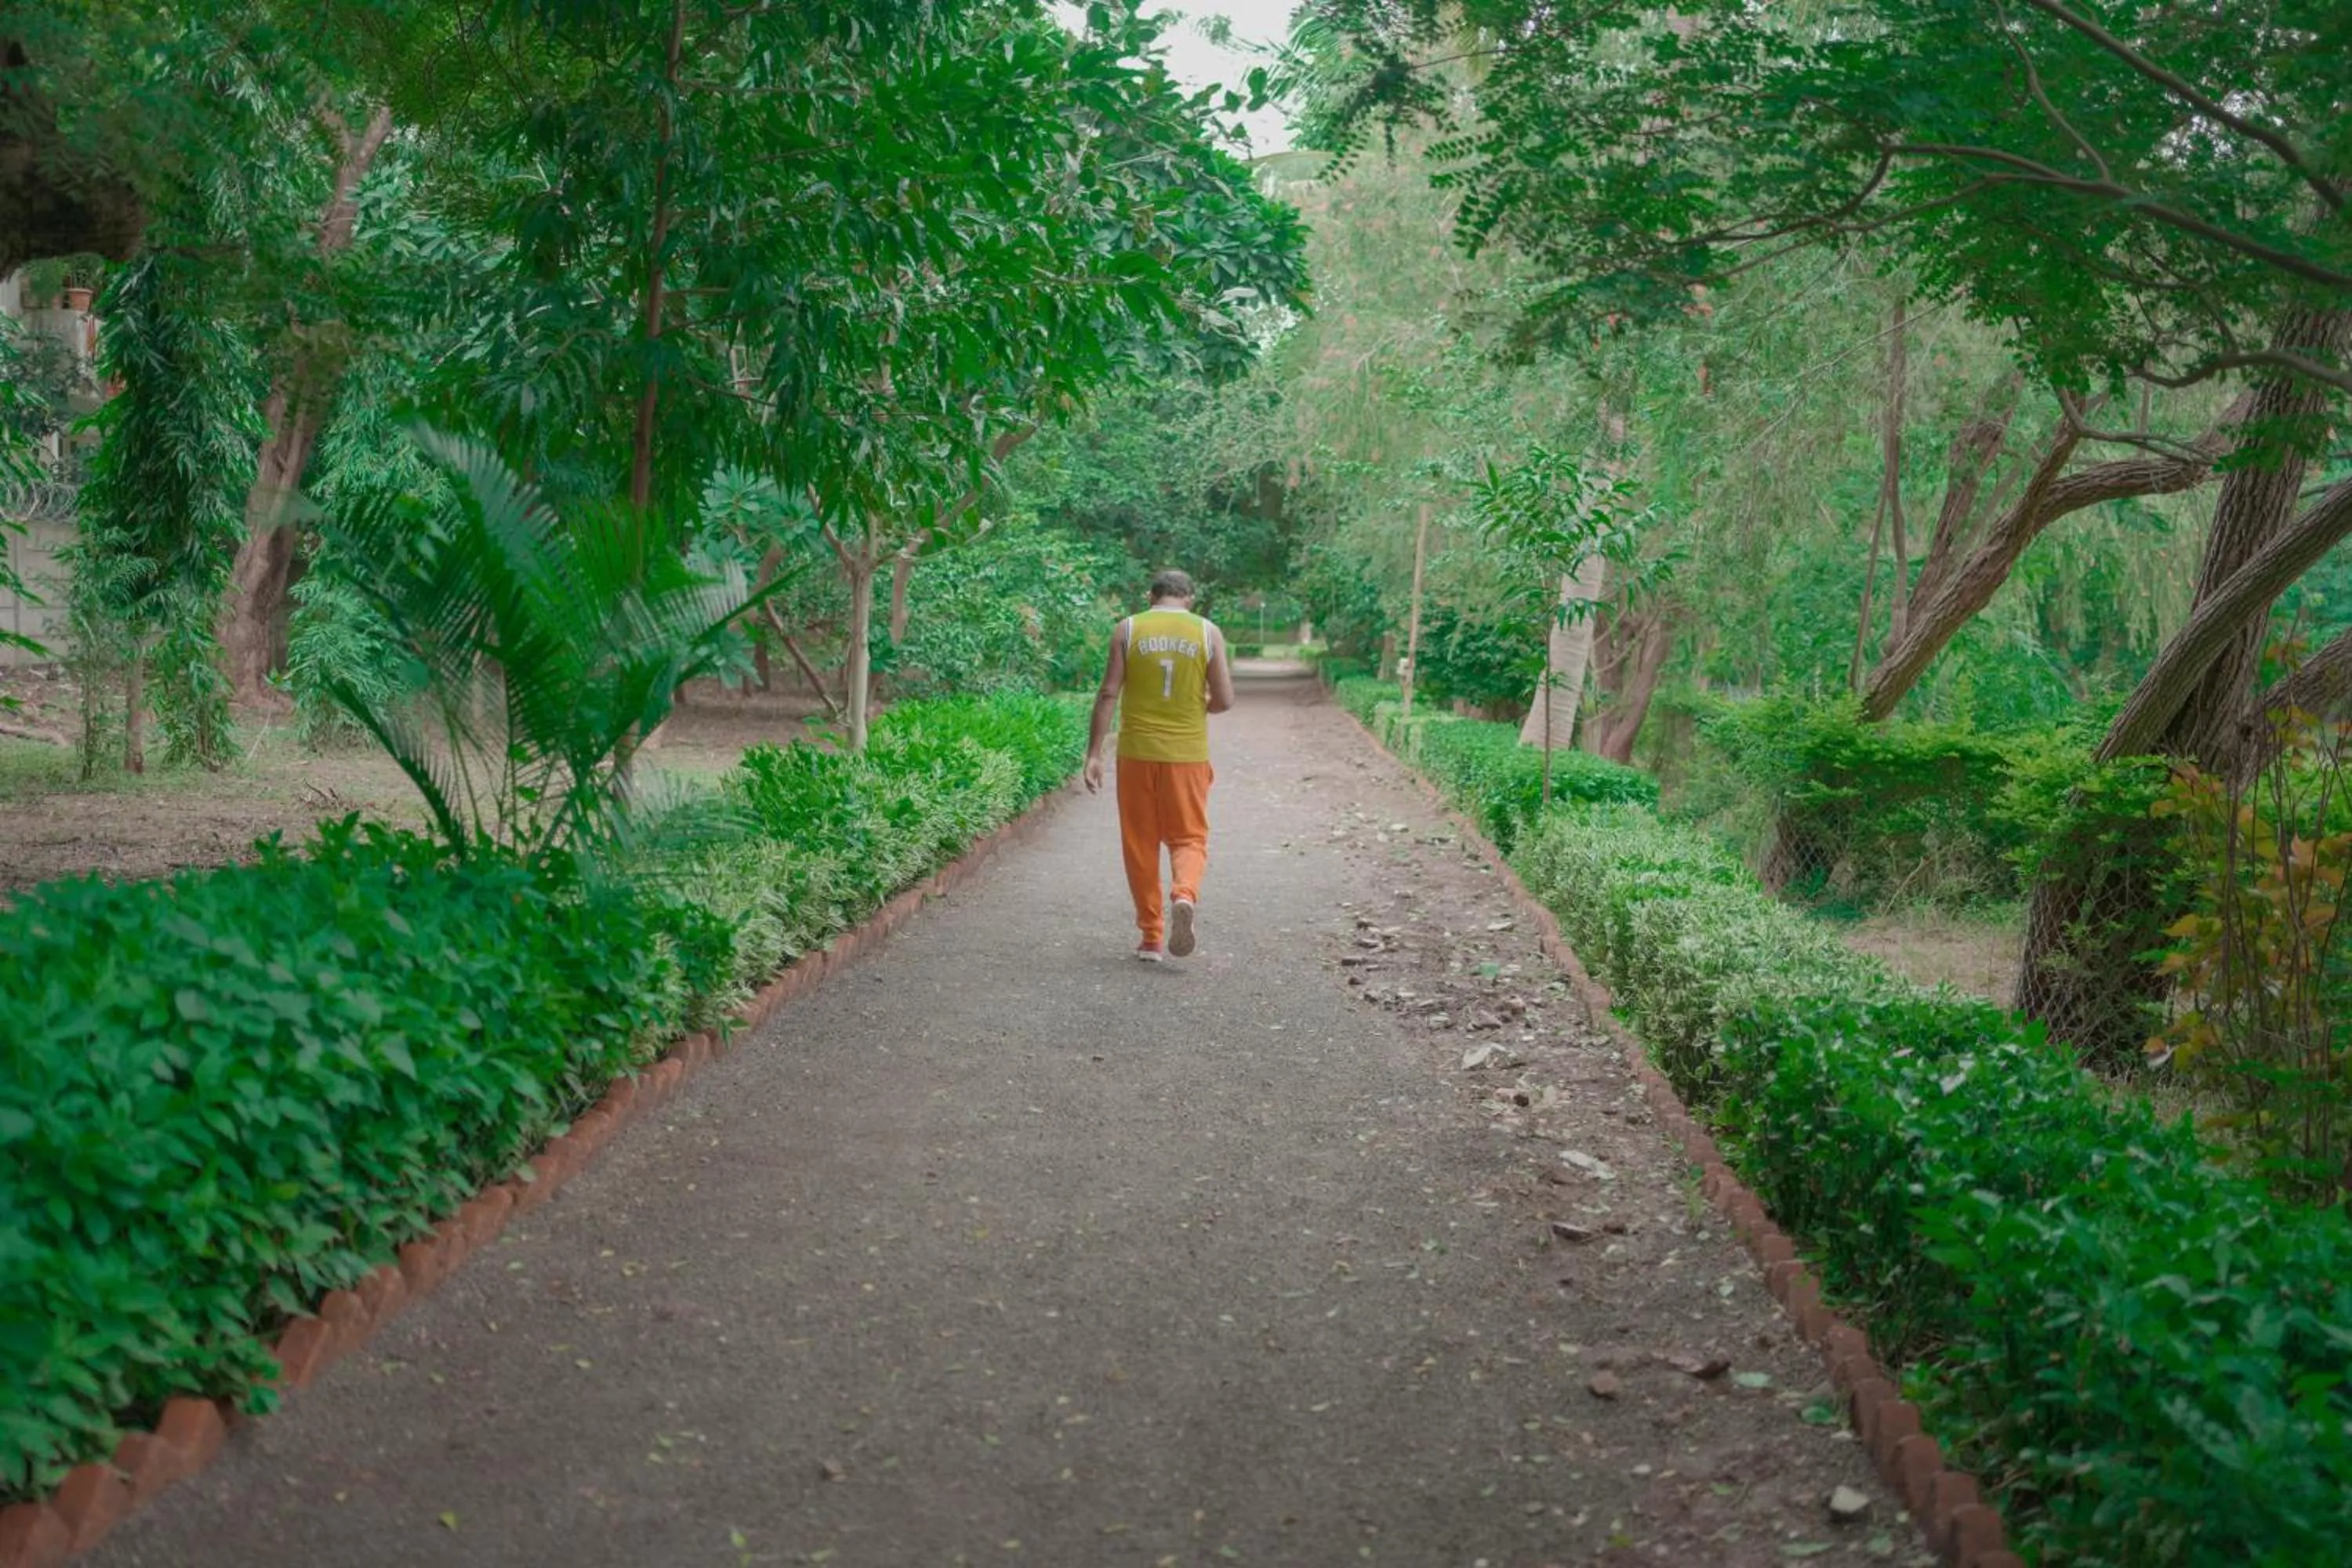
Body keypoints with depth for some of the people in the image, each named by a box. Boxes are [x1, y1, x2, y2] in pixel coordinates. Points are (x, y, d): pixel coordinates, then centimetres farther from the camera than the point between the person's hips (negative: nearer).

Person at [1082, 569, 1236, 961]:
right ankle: (1184, 895, -22)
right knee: (1189, 838, 9)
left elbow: (1109, 693, -4)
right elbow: (1224, 700, -2)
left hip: (1137, 752, 0)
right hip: (1187, 755, 0)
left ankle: (1152, 937, 13)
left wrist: (1094, 753, -2)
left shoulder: (1127, 630, 0)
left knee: (1140, 843, 10)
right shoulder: (1208, 633, 1)